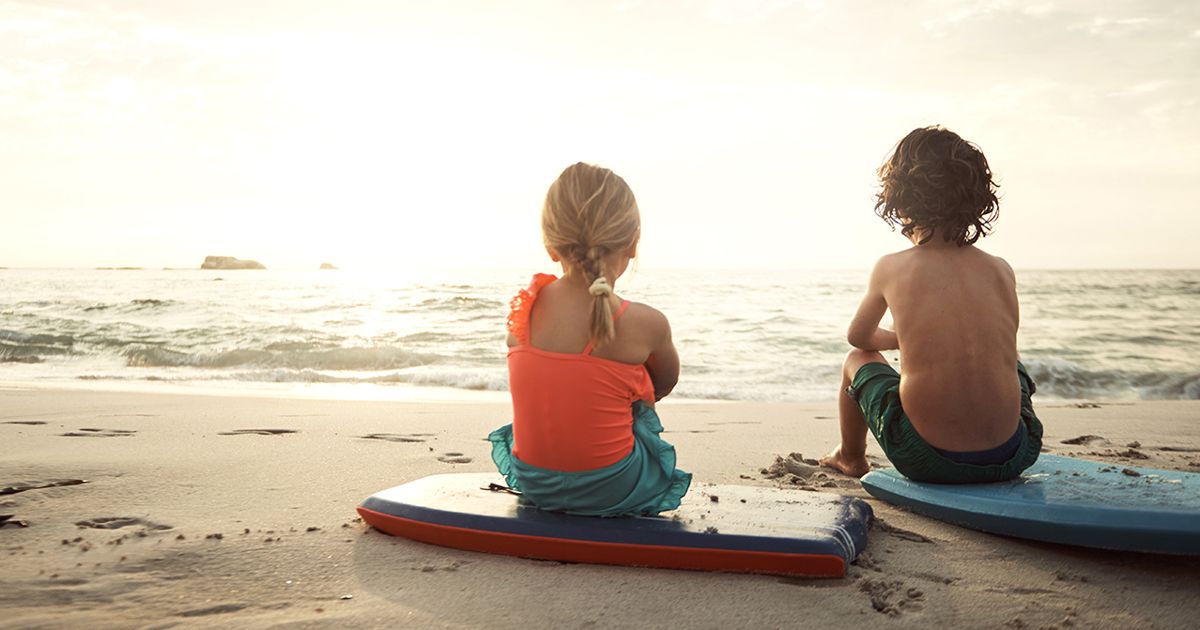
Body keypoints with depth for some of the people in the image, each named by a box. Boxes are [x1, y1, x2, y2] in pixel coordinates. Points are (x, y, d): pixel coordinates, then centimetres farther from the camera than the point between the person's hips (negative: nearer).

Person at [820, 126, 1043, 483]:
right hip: (1011, 459, 3)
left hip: (928, 460, -3)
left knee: (858, 360, 26)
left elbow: (859, 337, 15)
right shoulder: (1002, 271, 3)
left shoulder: (890, 268, -4)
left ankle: (851, 458, 49)